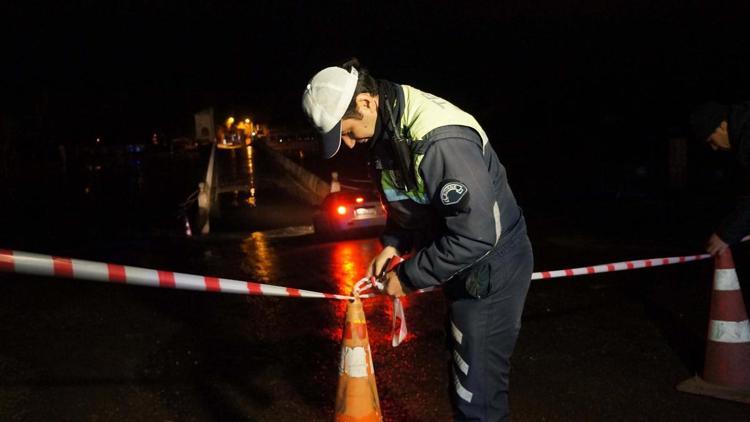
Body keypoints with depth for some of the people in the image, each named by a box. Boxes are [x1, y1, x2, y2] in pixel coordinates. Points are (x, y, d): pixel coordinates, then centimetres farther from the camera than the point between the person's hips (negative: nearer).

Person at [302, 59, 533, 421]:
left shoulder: (439, 139, -31)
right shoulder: (385, 130, -1)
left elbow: (477, 235, -30)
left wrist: (408, 277, -20)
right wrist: (393, 243, -1)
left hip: (491, 266, -9)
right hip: (461, 267, 9)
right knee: (465, 377, 24)